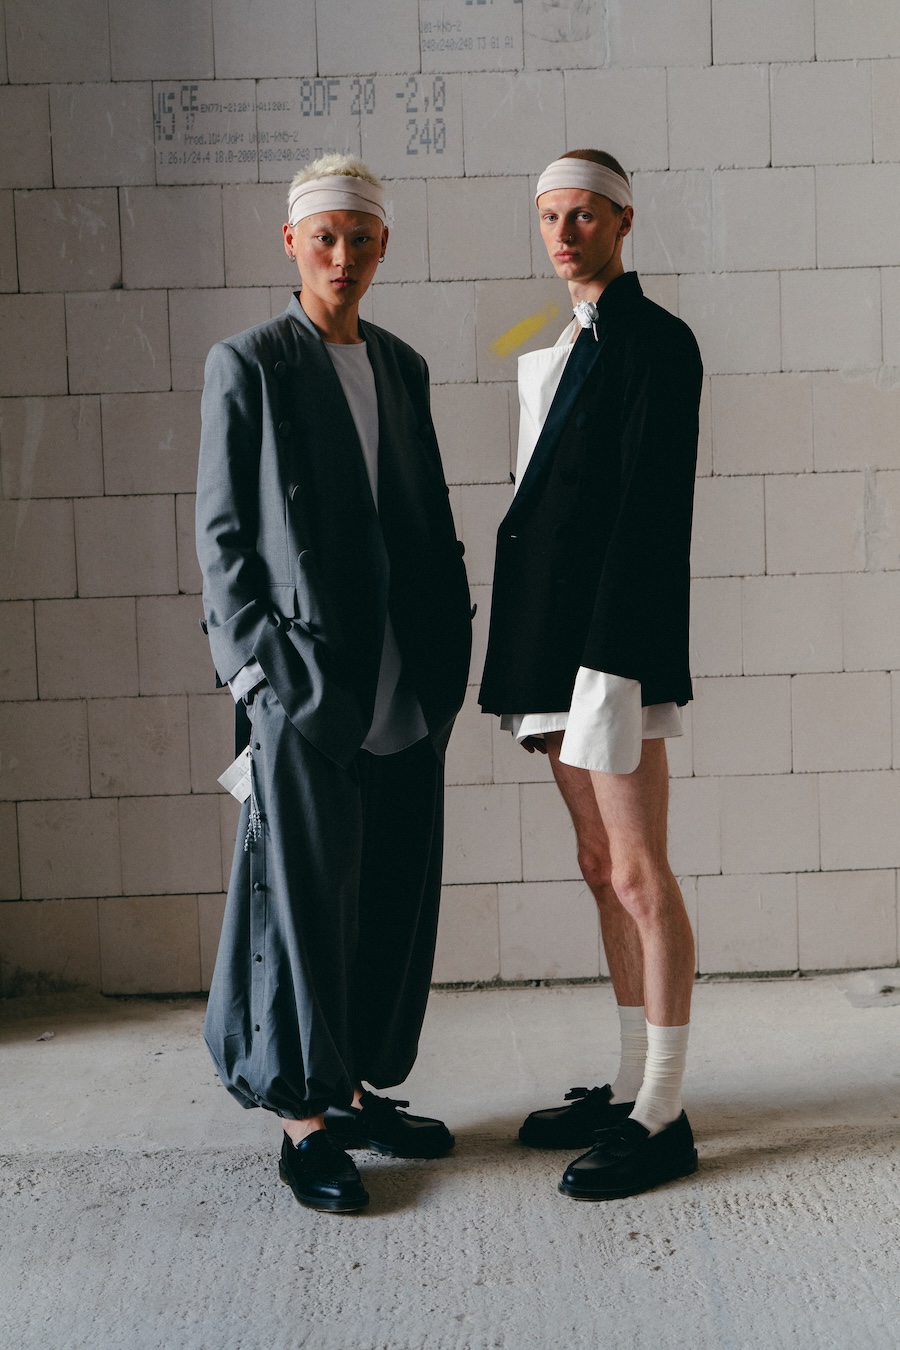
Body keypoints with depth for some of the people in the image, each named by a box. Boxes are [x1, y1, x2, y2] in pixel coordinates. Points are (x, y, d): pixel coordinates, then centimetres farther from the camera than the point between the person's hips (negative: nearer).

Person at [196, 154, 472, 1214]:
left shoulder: (403, 367, 15)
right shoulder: (247, 366, -1)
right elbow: (221, 533, -4)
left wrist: (450, 650, 9)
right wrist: (257, 667, -10)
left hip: (407, 690, 6)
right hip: (305, 688, -6)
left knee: (397, 897, 10)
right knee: (307, 903, 1)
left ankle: (360, 1088, 25)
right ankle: (305, 1118, 13)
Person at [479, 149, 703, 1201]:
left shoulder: (655, 341, -8)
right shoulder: (566, 349, 19)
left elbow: (650, 512, -16)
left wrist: (608, 662, -21)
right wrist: (535, 661, 13)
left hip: (613, 648, -9)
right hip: (556, 643, 9)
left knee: (638, 877, -4)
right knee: (603, 870, 13)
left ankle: (662, 1117, 5)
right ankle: (630, 1086, 24)